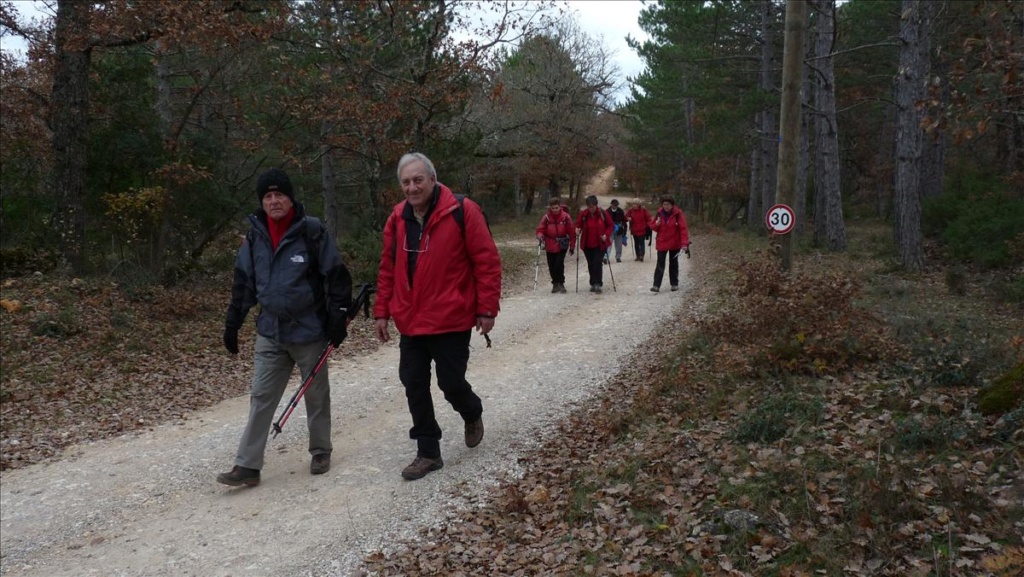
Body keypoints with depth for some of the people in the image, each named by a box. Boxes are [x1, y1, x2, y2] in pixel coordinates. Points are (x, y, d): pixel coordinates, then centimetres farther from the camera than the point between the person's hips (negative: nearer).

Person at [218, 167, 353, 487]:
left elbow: (336, 275, -9)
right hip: (269, 332, 4)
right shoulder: (255, 237, 3)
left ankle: (320, 452, 29)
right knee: (260, 398, 4)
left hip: (309, 332, -4)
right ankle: (247, 465, 8)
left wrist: (338, 316, -12)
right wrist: (232, 323, 9)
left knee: (316, 395, 12)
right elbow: (243, 283, 10)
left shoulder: (312, 231, -12)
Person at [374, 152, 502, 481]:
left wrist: (486, 309, -12)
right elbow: (388, 270, 11)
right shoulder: (397, 219, 5)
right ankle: (428, 453, 20)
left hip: (451, 321, -5)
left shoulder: (462, 212, -12)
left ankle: (472, 414, 37)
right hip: (409, 322, 5)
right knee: (414, 385, 7)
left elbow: (487, 262, -11)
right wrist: (382, 312, 10)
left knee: (451, 382, 2)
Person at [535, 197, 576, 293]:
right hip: (550, 245, 2)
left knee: (559, 264, -14)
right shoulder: (546, 217, -3)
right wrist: (540, 236, -24)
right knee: (552, 266, 6)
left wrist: (572, 246, 1)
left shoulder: (565, 216, -6)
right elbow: (540, 229, -1)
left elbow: (571, 232, 0)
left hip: (562, 245, -2)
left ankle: (560, 283, 2)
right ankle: (555, 283, 24)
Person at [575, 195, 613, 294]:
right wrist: (578, 230, -16)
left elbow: (610, 225, 0)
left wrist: (606, 235, -15)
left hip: (600, 244, -3)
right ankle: (593, 283, 22)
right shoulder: (583, 214, -5)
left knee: (598, 262, -14)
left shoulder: (602, 213, -9)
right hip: (587, 244, 3)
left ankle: (597, 284, -12)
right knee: (590, 264, 10)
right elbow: (578, 224, 6)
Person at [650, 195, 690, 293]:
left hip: (675, 243, -2)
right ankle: (656, 285, -7)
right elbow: (653, 227, 7)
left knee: (674, 263, 12)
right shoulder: (659, 213, -3)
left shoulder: (678, 213, -12)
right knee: (660, 264, -3)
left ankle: (674, 284, 22)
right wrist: (656, 224, -17)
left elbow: (683, 228, -16)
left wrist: (684, 243, -24)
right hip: (662, 243, 2)